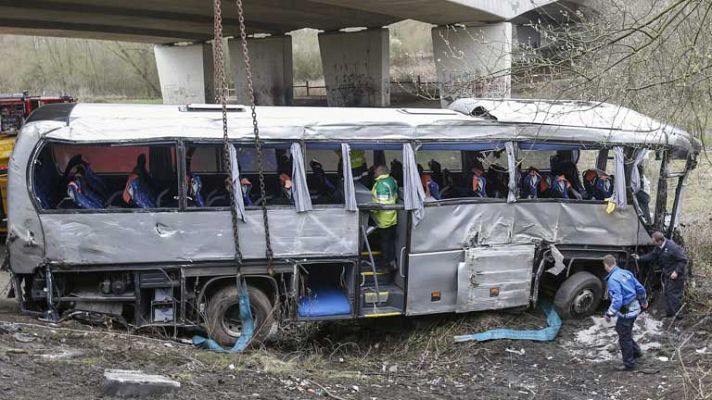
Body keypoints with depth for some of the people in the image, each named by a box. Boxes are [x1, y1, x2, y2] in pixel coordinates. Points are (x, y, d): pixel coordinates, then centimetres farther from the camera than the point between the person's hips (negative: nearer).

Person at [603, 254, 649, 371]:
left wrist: (609, 314, -19)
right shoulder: (626, 273, 3)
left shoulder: (613, 279, -23)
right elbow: (640, 288, 12)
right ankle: (636, 351, 35)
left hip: (626, 311, -9)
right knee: (620, 330, 26)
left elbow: (617, 300, -29)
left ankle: (629, 364, 15)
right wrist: (644, 301, 28)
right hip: (635, 307, 9)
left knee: (624, 338, 5)